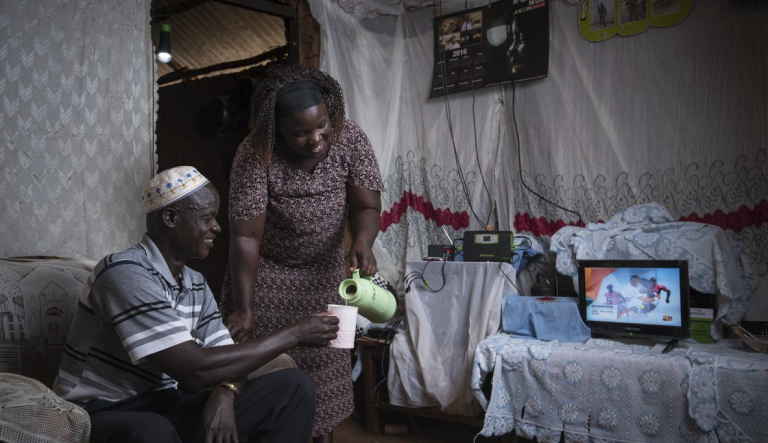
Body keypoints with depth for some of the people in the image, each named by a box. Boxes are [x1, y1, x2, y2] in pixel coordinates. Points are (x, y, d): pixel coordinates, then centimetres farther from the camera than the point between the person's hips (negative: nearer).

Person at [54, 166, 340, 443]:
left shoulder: (196, 285, 6)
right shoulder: (125, 274, -21)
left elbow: (227, 359, 5)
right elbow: (195, 370, -27)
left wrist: (225, 393, -20)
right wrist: (294, 335, -21)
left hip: (164, 410, 7)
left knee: (293, 387, -6)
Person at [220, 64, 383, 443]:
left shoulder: (350, 138, -17)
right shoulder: (256, 154, -25)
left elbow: (366, 205, -16)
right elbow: (245, 236, -25)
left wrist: (362, 242, -39)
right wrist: (243, 309, -27)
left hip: (325, 271, 3)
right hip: (266, 271, -2)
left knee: (326, 364, 9)